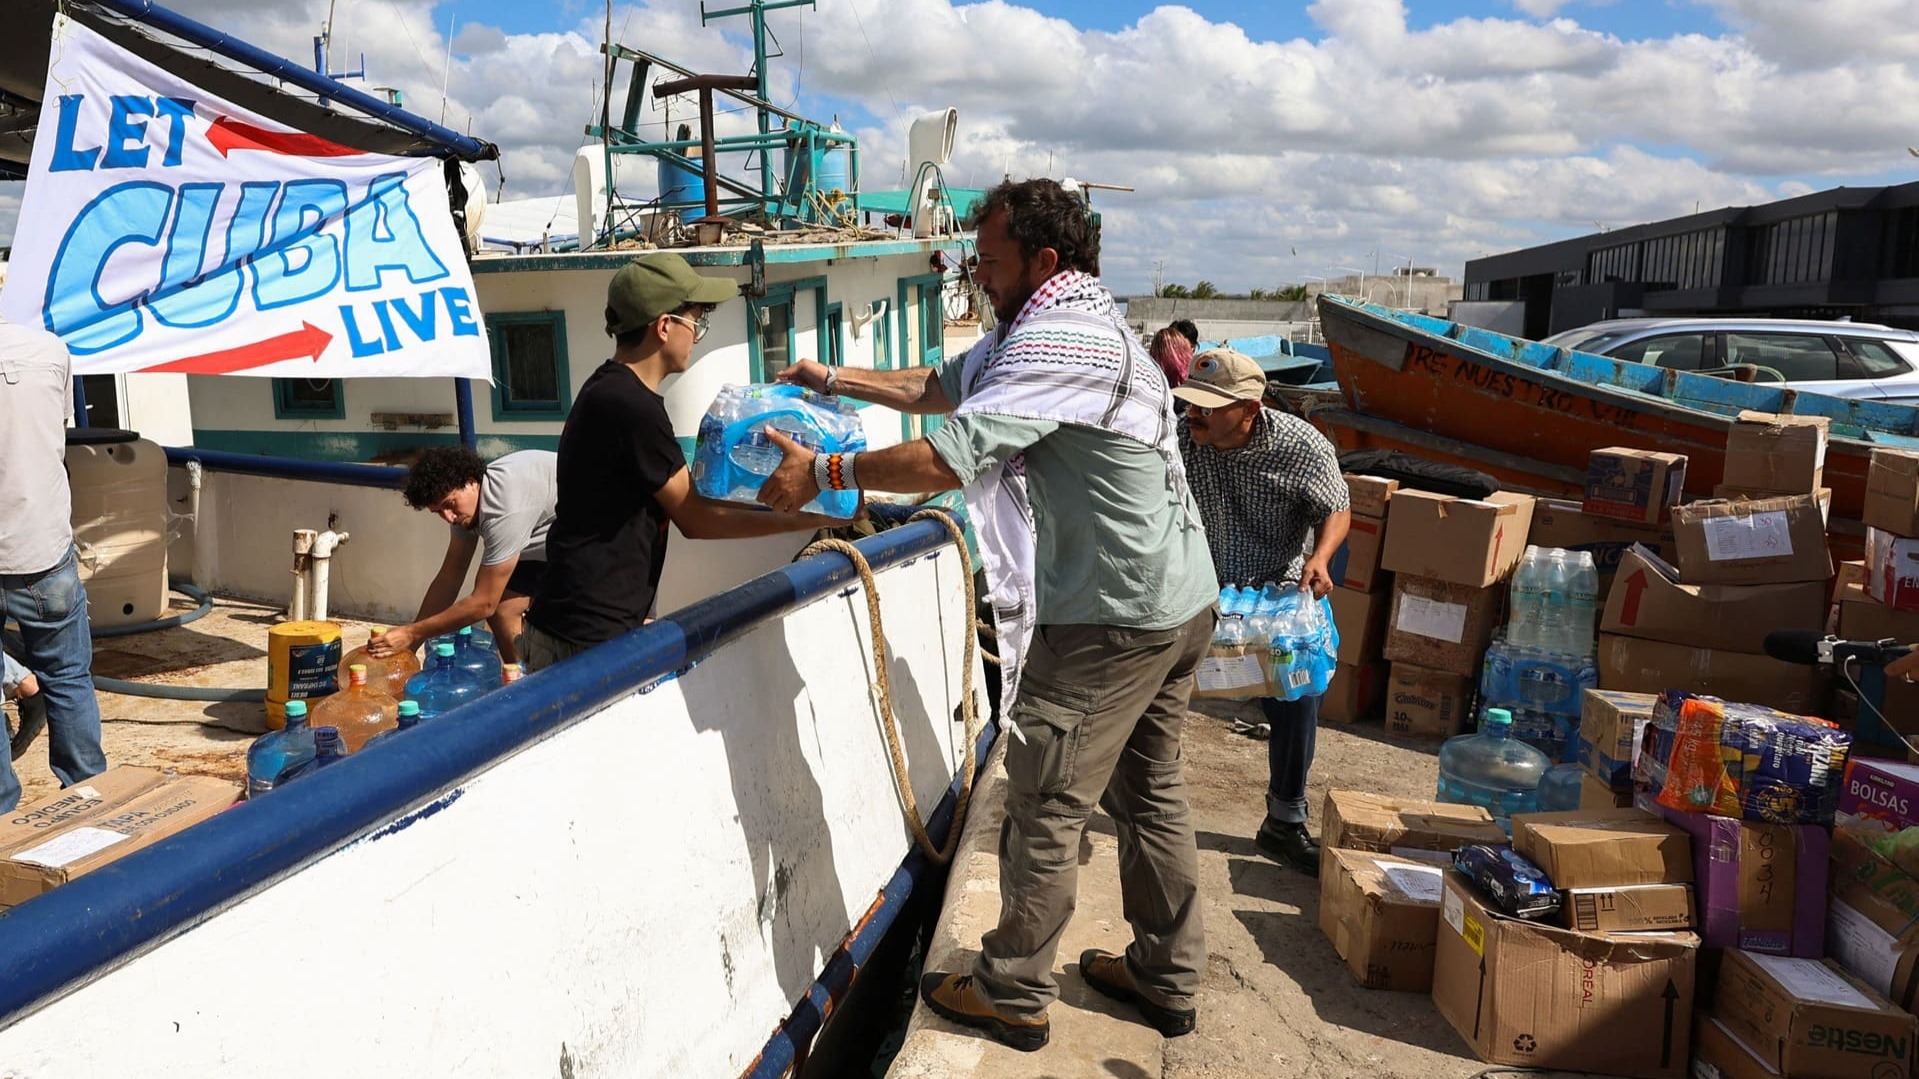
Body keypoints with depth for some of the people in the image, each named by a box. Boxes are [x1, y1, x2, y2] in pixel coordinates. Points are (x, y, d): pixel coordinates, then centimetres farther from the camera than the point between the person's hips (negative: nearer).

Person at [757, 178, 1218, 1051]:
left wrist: (825, 471, -17)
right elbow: (943, 386, 21)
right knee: (1148, 790, 19)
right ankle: (1167, 978, 33)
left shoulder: (1058, 341, -21)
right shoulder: (1066, 323, 13)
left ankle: (1013, 995, 19)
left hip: (1111, 619, -10)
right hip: (1179, 600, 10)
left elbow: (949, 455, -28)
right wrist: (837, 380, 19)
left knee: (1046, 805, 3)